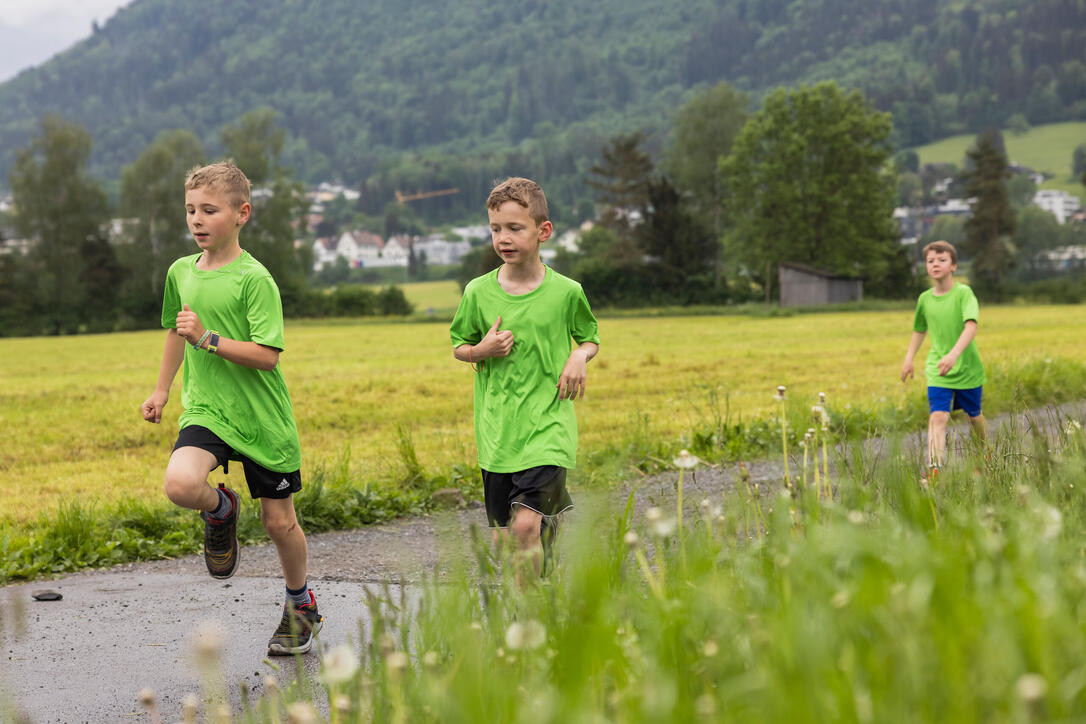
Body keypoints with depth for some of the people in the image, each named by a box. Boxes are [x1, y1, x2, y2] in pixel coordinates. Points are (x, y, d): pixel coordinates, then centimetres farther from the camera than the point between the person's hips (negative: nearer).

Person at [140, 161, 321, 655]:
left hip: (262, 416, -3)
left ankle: (300, 604, 33)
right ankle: (221, 510, 9)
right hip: (205, 411, 3)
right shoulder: (180, 272, 4)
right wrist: (161, 390, 27)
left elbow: (266, 355, -18)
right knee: (180, 484, -27)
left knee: (278, 520, 6)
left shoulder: (254, 278, -13)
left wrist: (208, 339, -26)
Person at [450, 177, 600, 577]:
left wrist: (580, 356, -8)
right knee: (503, 536, 6)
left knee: (525, 524, -18)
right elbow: (458, 346, 14)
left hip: (547, 425, -3)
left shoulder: (566, 292, -2)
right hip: (497, 430, 3)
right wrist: (482, 350, -8)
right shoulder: (478, 292, 1)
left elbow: (590, 337, 14)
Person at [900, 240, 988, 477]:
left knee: (974, 415, 16)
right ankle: (934, 470, -25)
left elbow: (971, 327, -26)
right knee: (938, 416, -16)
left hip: (967, 368, -2)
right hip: (937, 371, 2)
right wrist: (909, 358, 18)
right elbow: (919, 330, 22)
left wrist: (954, 354, -39)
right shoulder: (925, 299, 3)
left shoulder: (963, 293, -12)